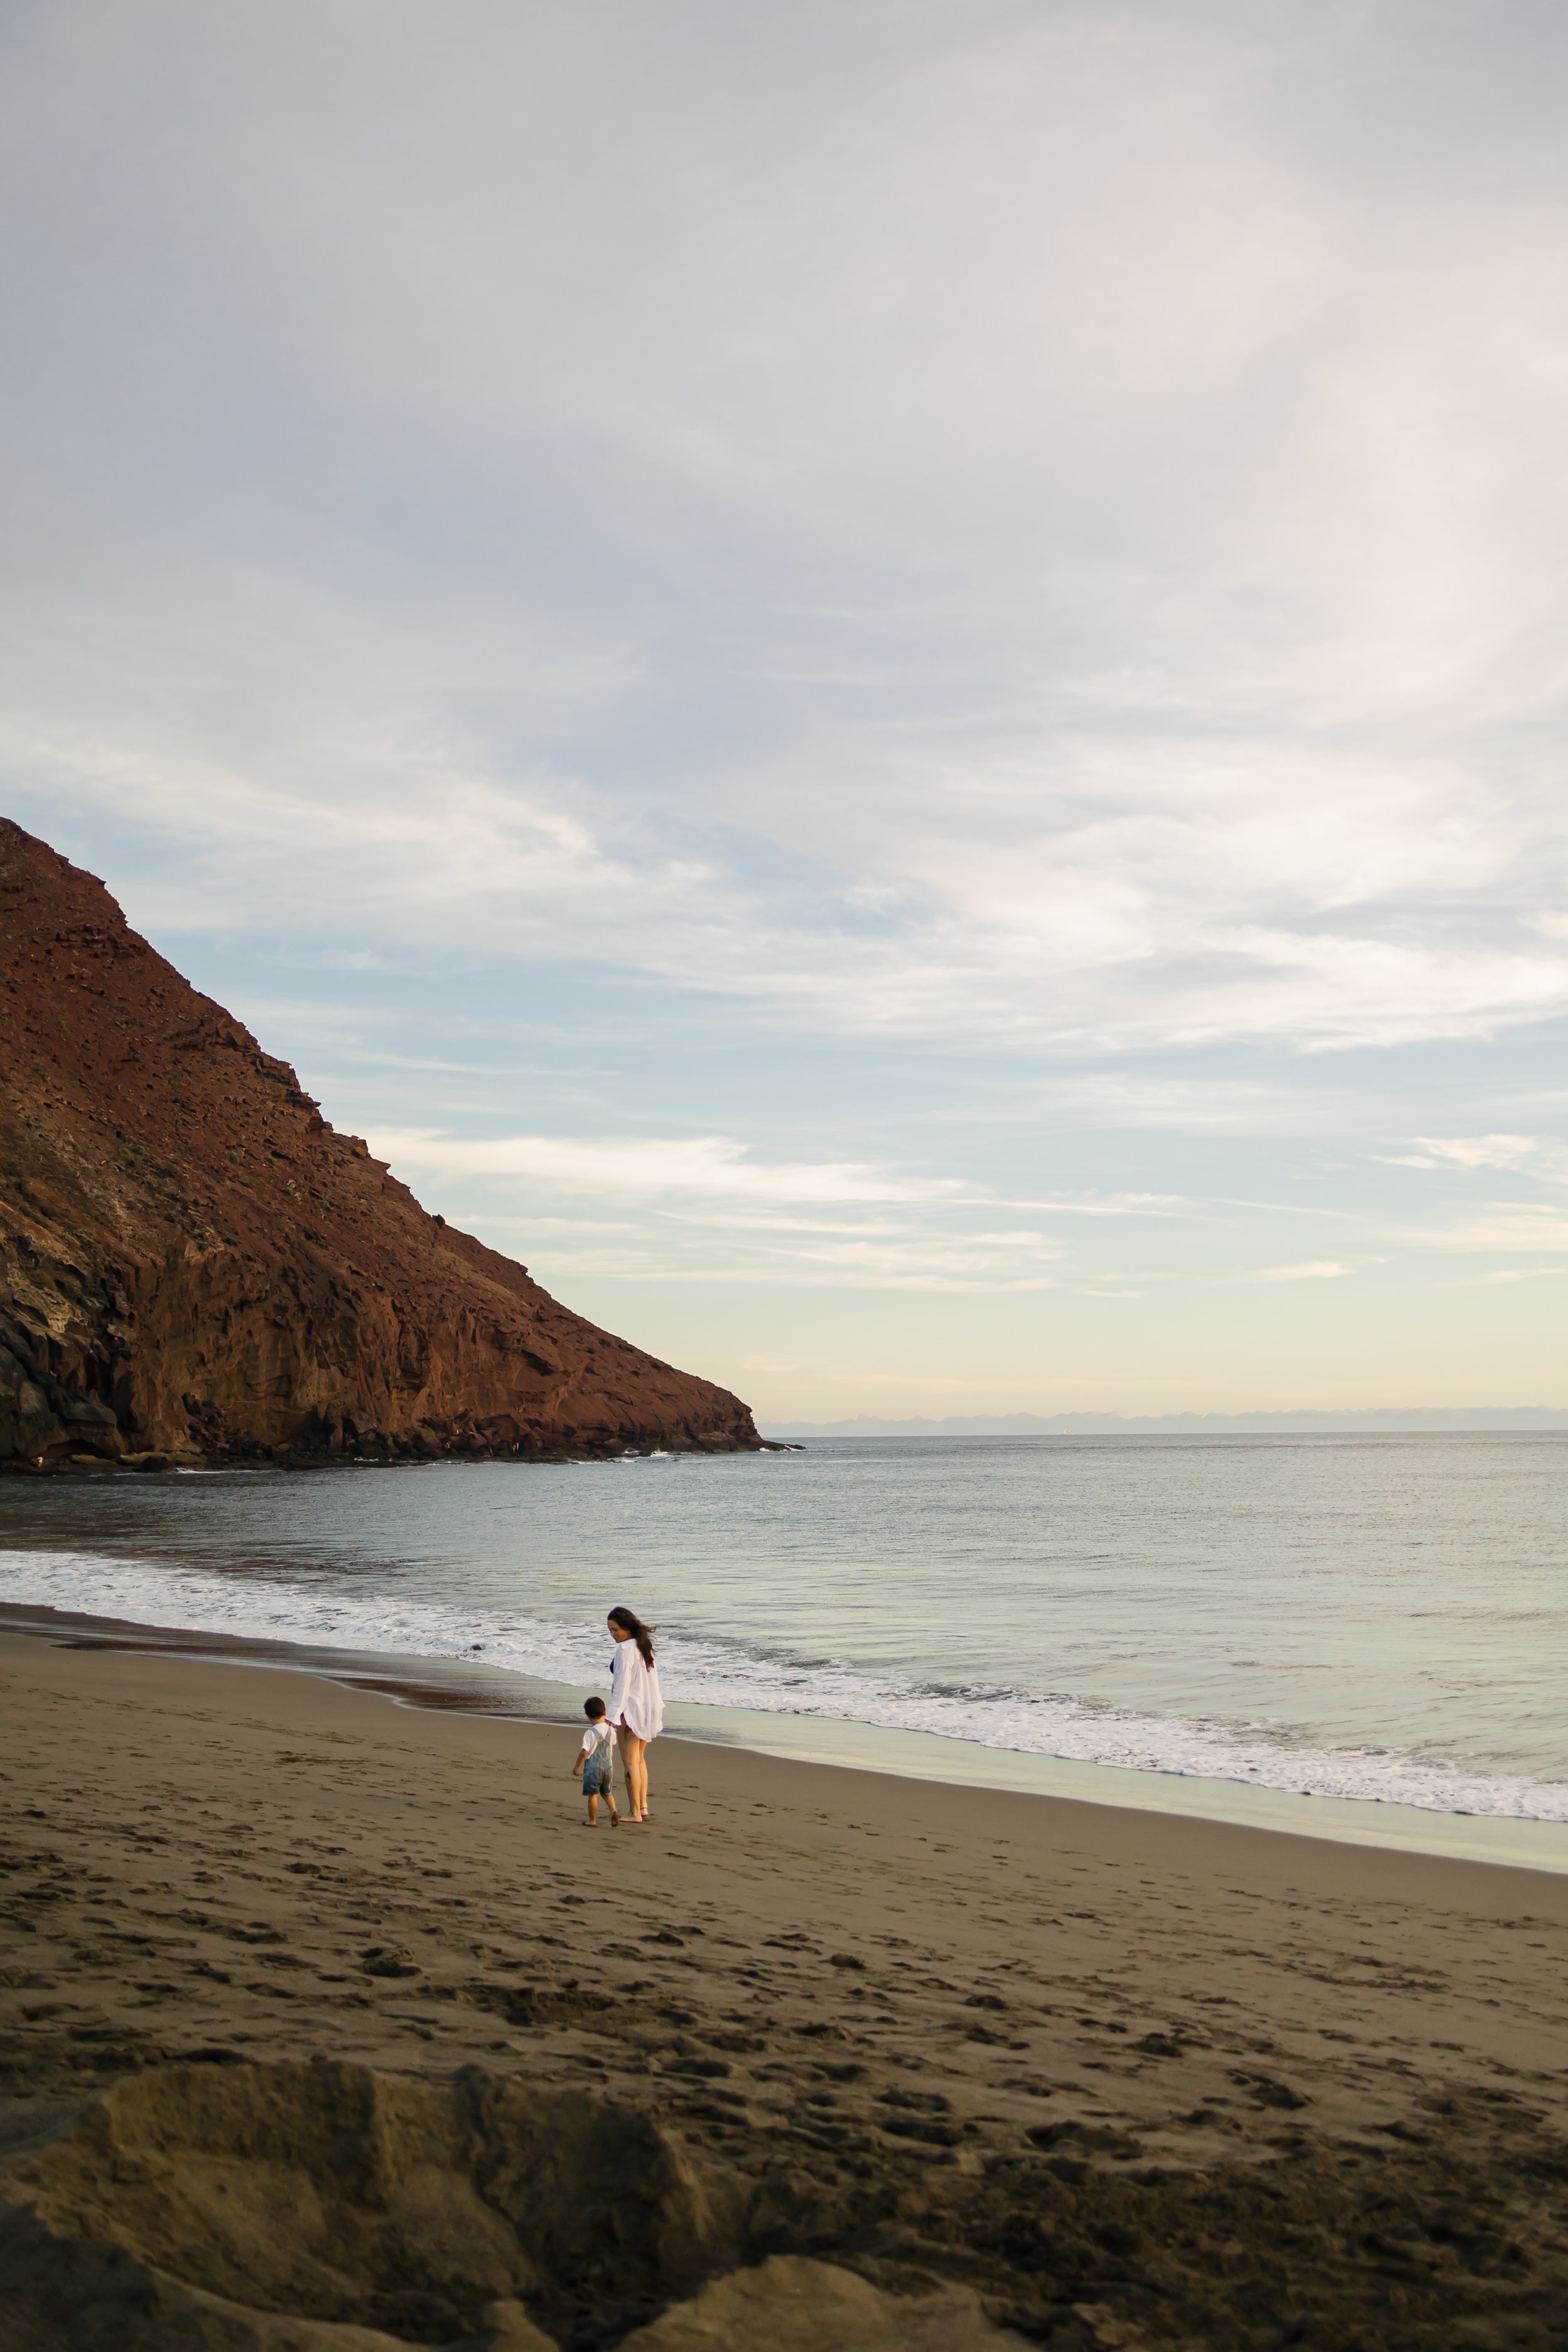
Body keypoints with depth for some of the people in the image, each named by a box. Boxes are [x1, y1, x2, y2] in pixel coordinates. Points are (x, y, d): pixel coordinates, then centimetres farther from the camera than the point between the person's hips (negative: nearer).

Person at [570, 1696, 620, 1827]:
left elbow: (584, 1751, -16)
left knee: (593, 1794, 4)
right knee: (607, 1792, 19)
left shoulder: (590, 1733, -14)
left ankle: (592, 1820, 9)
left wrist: (576, 1767, -4)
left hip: (593, 1768, -5)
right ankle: (614, 1810, -3)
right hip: (608, 1767, 5)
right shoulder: (610, 1731, 1)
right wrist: (608, 1725, 26)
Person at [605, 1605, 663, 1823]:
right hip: (648, 1709, 9)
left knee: (630, 1763, 0)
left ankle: (635, 1812, 3)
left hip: (630, 1710, -9)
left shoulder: (625, 1649, -18)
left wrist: (613, 1716, -21)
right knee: (639, 1760, 19)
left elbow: (622, 1686, -21)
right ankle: (643, 1806, 22)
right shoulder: (645, 1646, 8)